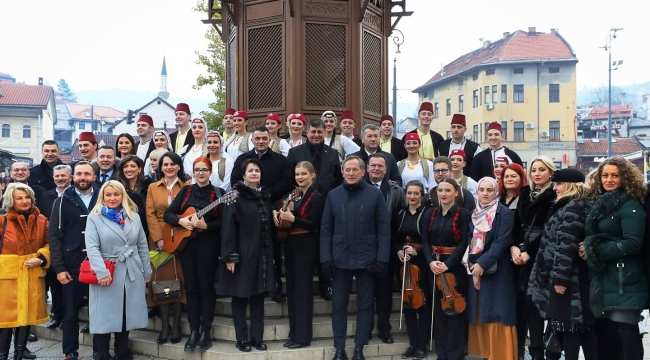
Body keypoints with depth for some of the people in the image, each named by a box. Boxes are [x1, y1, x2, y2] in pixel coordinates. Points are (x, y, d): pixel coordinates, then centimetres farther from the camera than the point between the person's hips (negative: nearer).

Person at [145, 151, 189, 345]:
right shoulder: (153, 188, 10)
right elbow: (150, 215, 2)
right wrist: (159, 238, -10)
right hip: (159, 239, 1)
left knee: (179, 279, -1)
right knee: (161, 279, -1)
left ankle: (177, 324, 6)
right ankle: (164, 325, 4)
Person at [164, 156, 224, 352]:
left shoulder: (218, 193, -2)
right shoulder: (186, 190, 9)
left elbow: (223, 222, -10)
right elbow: (168, 214, 6)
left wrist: (205, 225, -23)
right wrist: (181, 220, -12)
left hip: (208, 244, -4)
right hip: (186, 243, 4)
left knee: (206, 286, -1)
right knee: (191, 287, 6)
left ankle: (206, 332, 5)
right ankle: (194, 331, 13)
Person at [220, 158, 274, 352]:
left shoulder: (264, 196, 12)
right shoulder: (236, 196, -6)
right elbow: (228, 226, -12)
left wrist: (272, 253, 10)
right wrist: (230, 255, -18)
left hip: (262, 253, 5)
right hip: (242, 254, -5)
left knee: (258, 296, 8)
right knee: (240, 296, 2)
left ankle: (257, 337, 16)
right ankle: (242, 338, 11)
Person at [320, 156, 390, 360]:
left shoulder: (375, 195, -2)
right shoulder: (333, 195, 3)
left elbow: (384, 229, -3)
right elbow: (326, 229, 3)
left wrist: (382, 259, -10)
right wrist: (325, 258, -4)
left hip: (366, 259, -1)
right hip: (340, 259, 2)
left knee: (365, 305, 7)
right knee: (338, 305, 7)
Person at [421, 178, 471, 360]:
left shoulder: (464, 214, -5)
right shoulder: (430, 214, 8)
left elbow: (464, 243, -10)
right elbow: (425, 241, 3)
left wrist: (447, 264, -19)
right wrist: (430, 261, -14)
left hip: (455, 266, -4)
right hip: (434, 266, 4)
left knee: (455, 309, 1)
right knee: (437, 309, 6)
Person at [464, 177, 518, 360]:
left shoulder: (504, 213, -7)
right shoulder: (474, 213, 12)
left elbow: (501, 243, -15)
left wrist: (483, 263, -20)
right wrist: (469, 260, -1)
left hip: (496, 271, -6)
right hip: (476, 270, 6)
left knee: (497, 315, -5)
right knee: (480, 314, 9)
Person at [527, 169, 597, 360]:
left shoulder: (573, 208, -14)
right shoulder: (568, 207, 18)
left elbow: (566, 245, -21)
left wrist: (560, 277, -23)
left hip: (567, 277, -10)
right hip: (571, 276, 10)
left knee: (568, 324, -6)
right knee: (582, 325, 10)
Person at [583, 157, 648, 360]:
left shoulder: (630, 205, -10)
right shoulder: (598, 203, 15)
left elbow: (633, 243, -19)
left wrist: (594, 251, -16)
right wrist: (587, 249, -2)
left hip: (624, 281, -8)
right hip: (603, 279, 8)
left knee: (626, 334, -6)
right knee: (604, 333, 12)